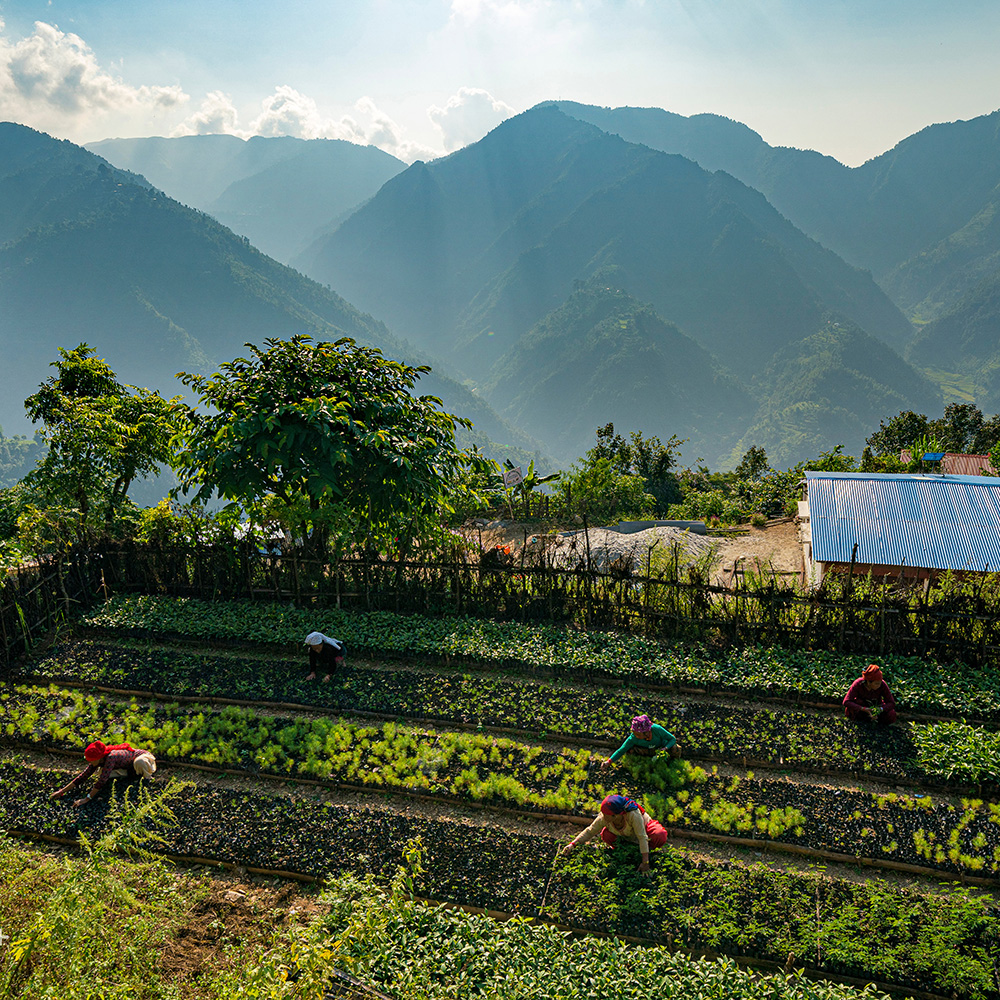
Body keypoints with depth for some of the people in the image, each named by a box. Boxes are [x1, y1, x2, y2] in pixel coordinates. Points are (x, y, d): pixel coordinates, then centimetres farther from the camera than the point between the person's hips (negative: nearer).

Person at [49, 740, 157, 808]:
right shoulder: (98, 759, -13)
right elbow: (82, 776, -7)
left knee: (139, 762, -45)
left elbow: (102, 781, -40)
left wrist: (86, 799, -40)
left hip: (146, 757, -8)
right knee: (102, 772, -6)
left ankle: (147, 778, -13)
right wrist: (63, 791, -10)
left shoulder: (110, 758, -37)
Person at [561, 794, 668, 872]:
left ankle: (648, 847, 0)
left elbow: (642, 837, -38)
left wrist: (645, 862, -39)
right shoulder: (604, 818, -32)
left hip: (643, 825, -3)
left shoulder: (633, 814, -44)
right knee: (606, 836, -27)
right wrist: (572, 844, -29)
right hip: (623, 834, 3)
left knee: (660, 837, -32)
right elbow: (590, 832, -19)